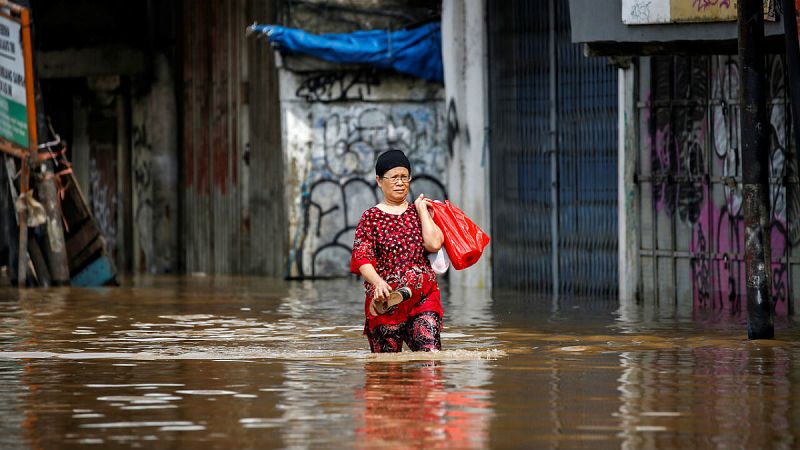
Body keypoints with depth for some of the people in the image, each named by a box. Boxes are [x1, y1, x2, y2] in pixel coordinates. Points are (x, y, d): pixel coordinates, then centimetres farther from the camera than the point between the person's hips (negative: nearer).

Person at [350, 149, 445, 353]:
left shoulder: (419, 212, 13)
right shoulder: (371, 218, 4)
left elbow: (434, 244, -6)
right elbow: (362, 259, -7)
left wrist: (421, 209, 2)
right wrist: (378, 282, -27)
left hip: (424, 297, 2)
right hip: (387, 299, -2)